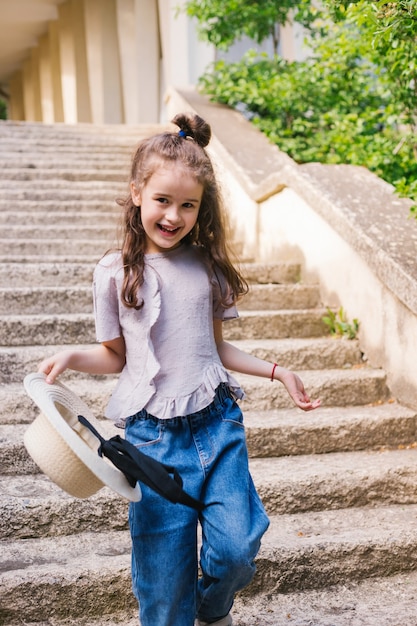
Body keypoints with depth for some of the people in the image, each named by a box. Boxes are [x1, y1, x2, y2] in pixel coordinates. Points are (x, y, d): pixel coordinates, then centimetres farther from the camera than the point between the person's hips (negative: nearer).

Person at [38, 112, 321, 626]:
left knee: (236, 547, -2)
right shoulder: (115, 273, -3)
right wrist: (72, 357, -13)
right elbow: (115, 355, 5)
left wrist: (276, 371, 10)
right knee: (164, 566, 2)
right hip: (154, 433, -2)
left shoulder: (207, 266, 5)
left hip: (217, 423, 3)